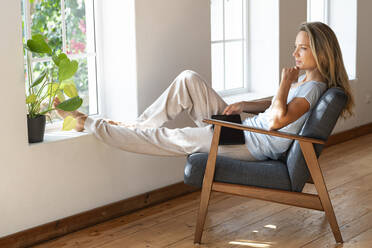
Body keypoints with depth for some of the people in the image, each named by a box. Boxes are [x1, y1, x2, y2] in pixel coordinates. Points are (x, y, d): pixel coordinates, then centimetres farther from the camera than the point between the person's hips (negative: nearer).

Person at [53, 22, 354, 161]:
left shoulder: (313, 88, -19)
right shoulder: (304, 79, 10)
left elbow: (277, 120, -35)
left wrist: (285, 82, -21)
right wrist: (244, 105, 9)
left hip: (251, 145, -9)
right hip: (243, 128, 9)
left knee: (165, 138, -8)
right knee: (188, 79, -3)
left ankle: (88, 124, -2)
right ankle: (138, 125, 4)